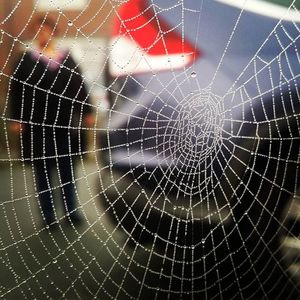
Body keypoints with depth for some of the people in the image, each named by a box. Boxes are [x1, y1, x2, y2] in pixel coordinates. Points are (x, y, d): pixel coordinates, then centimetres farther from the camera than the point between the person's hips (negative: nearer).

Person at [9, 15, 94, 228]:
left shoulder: (67, 58, 10)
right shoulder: (27, 59, 5)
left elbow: (79, 86, 9)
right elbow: (17, 91, 0)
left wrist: (87, 112, 4)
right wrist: (17, 119, -7)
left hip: (65, 123, 2)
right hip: (37, 124, -1)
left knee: (67, 168, 9)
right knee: (43, 169, 4)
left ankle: (71, 210, 19)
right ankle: (48, 214, 12)